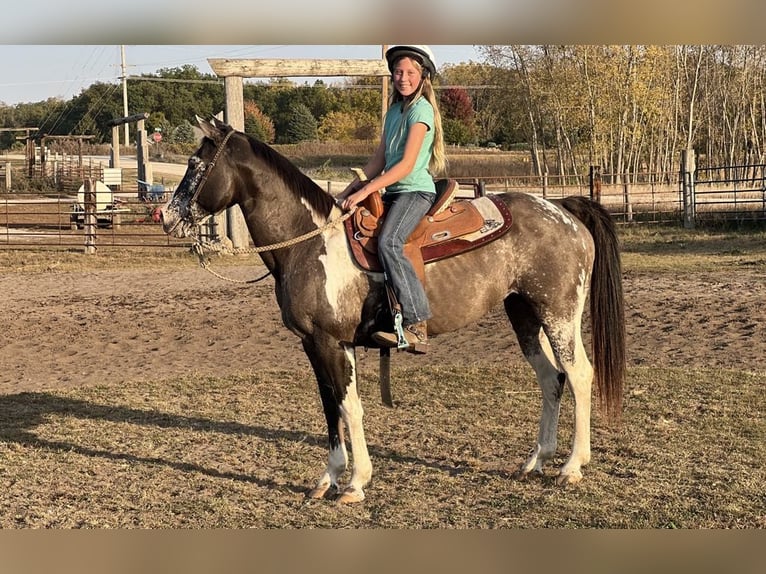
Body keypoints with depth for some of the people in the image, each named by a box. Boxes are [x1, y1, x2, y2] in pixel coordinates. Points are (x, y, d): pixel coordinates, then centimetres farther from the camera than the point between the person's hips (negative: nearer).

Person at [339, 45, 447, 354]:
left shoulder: (421, 110, -8)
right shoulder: (394, 111, 18)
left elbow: (407, 165, -16)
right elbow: (379, 159, 19)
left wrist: (365, 191, -19)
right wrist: (348, 191, 10)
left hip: (416, 191, -9)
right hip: (393, 192, 10)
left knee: (388, 242, -32)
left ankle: (416, 326, -35)